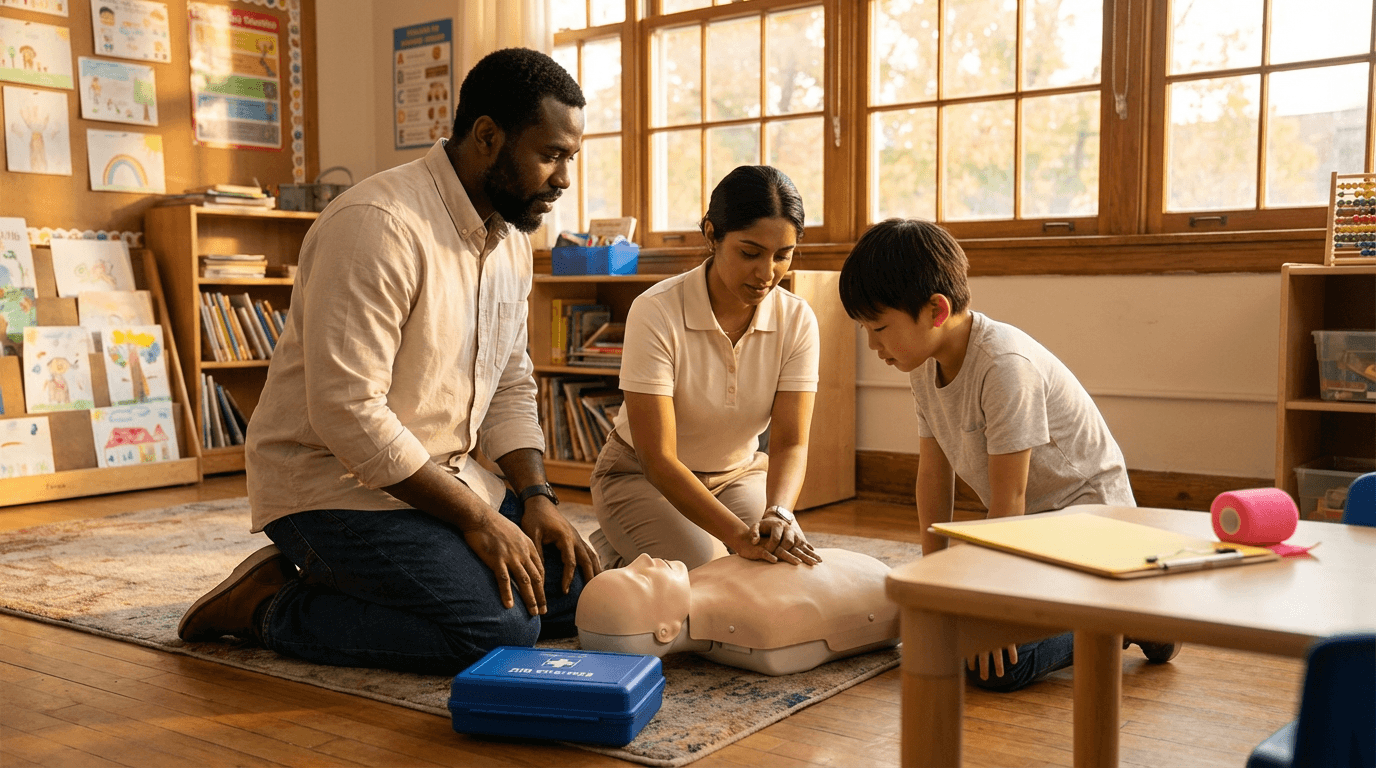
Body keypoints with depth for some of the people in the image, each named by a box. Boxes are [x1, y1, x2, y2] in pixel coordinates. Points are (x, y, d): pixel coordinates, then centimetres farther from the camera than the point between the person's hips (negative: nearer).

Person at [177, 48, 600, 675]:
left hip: (443, 475, 9)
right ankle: (273, 608, -4)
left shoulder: (511, 236, 8)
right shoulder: (378, 226, -22)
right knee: (501, 628, -24)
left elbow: (510, 387, 12)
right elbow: (348, 412, -27)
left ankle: (332, 580, 8)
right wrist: (475, 517, -22)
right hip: (334, 483, -9)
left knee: (575, 589, 1)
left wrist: (536, 497, -4)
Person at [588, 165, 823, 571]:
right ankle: (609, 555, 5)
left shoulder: (797, 320, -14)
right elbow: (658, 457, -30)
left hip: (739, 474, 4)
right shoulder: (655, 313, -27)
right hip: (641, 476, -4)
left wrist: (778, 512, -43)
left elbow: (790, 443, -20)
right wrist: (739, 535, -43)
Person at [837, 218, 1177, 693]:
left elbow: (1008, 498, -25)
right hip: (1026, 520, 9)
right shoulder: (924, 364, -3)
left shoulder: (1006, 365, -29)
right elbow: (934, 470, 2)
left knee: (997, 666, -21)